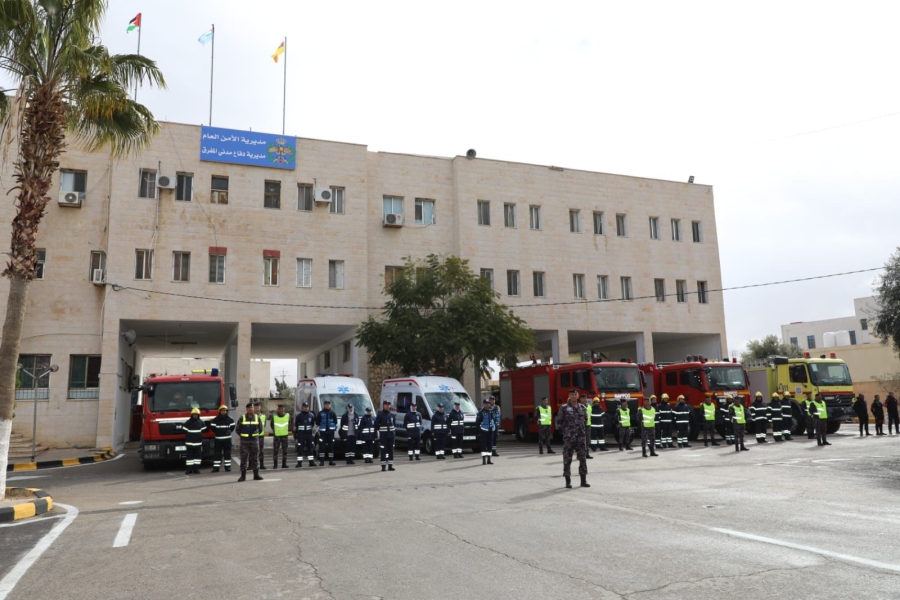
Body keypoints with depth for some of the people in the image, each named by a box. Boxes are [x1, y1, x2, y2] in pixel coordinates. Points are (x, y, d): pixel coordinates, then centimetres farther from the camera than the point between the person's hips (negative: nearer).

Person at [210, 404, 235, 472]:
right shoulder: (215, 420, -3)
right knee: (217, 453, 0)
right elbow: (212, 427, 3)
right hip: (218, 439, -1)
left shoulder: (230, 419, 3)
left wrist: (229, 432, 6)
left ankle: (228, 466, 12)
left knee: (227, 453, 5)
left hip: (227, 438, 1)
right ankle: (216, 467, 3)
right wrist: (217, 433, 5)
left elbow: (232, 427, 14)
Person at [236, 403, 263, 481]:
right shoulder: (242, 418, 0)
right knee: (244, 458, -2)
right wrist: (242, 436, 6)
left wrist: (256, 435, 8)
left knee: (255, 458, 5)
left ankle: (256, 475, 11)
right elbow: (238, 429, 7)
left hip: (254, 440, 2)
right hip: (244, 441, -2)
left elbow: (260, 428, 14)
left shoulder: (257, 417, 6)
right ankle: (243, 476, 5)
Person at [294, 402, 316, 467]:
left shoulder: (311, 415, 7)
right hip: (301, 434, -3)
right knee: (300, 448, -3)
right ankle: (299, 463, -1)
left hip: (309, 433, 4)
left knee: (310, 448, 7)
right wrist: (295, 433, 1)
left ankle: (311, 462, 14)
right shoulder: (299, 415, -3)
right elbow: (295, 425, 1)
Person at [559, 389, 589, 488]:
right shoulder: (564, 408, -3)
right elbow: (560, 422, 3)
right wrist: (565, 430, 0)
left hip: (581, 437, 4)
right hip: (568, 438, -3)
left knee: (583, 458, 5)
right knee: (567, 459, 1)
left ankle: (583, 480, 13)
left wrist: (581, 429, 12)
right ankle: (568, 481, 8)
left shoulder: (583, 408, 9)